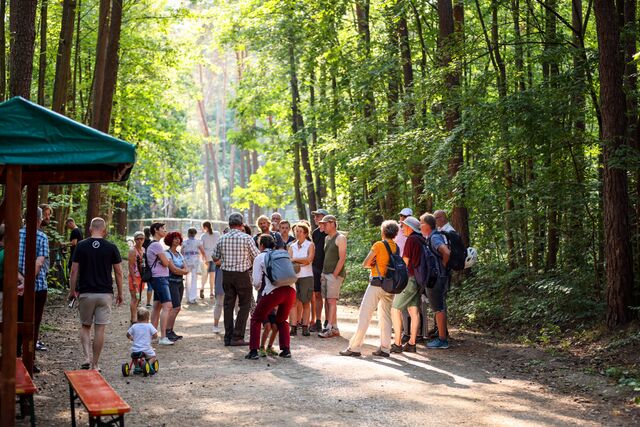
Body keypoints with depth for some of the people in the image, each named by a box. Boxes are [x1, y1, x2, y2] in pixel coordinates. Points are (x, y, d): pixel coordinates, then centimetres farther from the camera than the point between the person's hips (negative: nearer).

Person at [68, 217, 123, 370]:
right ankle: (95, 364, 7)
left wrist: (72, 291, 10)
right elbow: (118, 272, 0)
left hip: (85, 293, 1)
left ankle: (87, 358, -1)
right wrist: (120, 293, 10)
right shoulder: (111, 247, -3)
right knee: (99, 329, 4)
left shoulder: (81, 246, -2)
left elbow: (74, 271, -1)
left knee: (85, 326, 16)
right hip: (105, 293, 0)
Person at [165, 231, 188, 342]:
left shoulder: (180, 254, 17)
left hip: (180, 283, 8)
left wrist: (178, 271, -10)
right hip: (171, 282, -7)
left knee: (176, 308, 5)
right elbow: (173, 269, -15)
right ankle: (167, 332, -10)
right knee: (175, 307, -14)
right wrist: (183, 271, 0)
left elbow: (186, 270, 9)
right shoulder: (167, 253, -6)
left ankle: (171, 331, 9)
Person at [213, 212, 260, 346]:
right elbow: (257, 257, -5)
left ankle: (228, 337, 12)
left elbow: (215, 258, 12)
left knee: (228, 305, 11)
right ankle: (237, 337, -2)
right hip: (242, 275, -4)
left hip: (226, 274, 4)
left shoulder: (222, 239, 2)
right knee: (245, 305, 5)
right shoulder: (246, 238, -10)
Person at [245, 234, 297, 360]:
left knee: (256, 319, 14)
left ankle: (254, 351, 6)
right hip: (290, 290, 4)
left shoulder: (260, 258, 10)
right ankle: (286, 349, 14)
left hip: (273, 291, -4)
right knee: (282, 320, 26)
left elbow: (256, 281, 5)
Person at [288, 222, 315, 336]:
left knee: (306, 303, 0)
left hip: (306, 277, -2)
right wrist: (301, 264, -14)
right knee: (294, 302, -7)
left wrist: (295, 260, -8)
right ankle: (293, 327, -7)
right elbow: (289, 261, 3)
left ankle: (305, 327, 3)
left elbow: (309, 259, -11)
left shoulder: (310, 245, 4)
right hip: (294, 276, 2)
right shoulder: (292, 246, 14)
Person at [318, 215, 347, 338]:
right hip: (325, 273, 8)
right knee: (326, 300, 5)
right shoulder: (327, 238, 18)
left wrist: (334, 275, -16)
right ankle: (334, 328, 8)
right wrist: (323, 273, 12)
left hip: (335, 274, -8)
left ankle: (330, 328, -14)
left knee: (331, 301, -12)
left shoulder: (340, 238, -7)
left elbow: (342, 258, -13)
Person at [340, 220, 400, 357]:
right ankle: (385, 348, 10)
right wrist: (378, 264, 3)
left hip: (377, 284, -6)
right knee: (385, 316, 11)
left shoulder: (379, 245, -9)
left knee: (364, 315, -3)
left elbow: (365, 264, -6)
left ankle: (355, 347, -3)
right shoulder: (396, 247, 7)